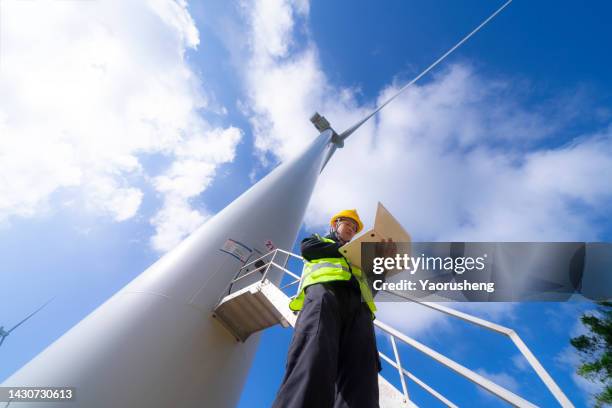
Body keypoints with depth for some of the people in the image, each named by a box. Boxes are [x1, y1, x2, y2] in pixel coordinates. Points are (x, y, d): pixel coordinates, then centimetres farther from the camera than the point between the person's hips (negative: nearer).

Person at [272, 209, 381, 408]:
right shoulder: (318, 239, 36)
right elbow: (307, 248, 10)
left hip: (358, 302, 4)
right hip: (324, 288, -3)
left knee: (361, 373, -22)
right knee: (314, 359, -33)